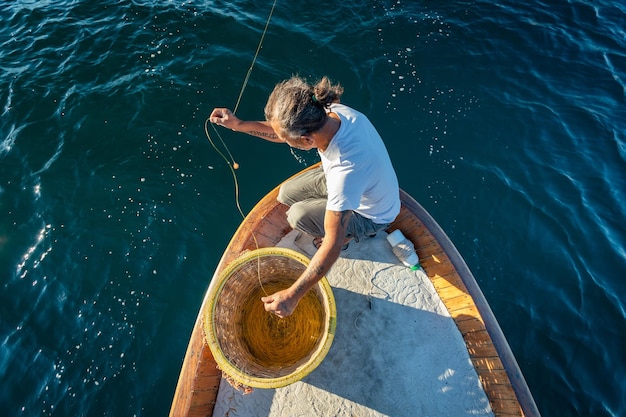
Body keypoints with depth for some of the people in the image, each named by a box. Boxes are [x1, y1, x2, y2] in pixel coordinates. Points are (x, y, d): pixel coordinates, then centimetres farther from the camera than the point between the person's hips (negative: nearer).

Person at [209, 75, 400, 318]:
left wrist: (292, 296, -32)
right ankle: (343, 226, 20)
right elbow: (285, 132, -3)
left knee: (298, 216, -23)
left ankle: (350, 234, 7)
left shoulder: (347, 169, -44)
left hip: (370, 214, -6)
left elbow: (332, 246, -38)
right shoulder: (330, 112, -24)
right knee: (286, 195, 3)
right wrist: (239, 125, -13)